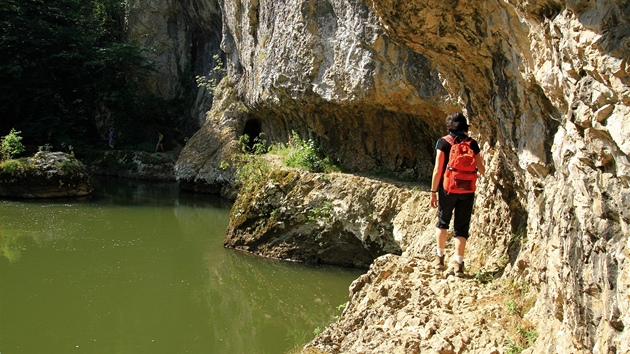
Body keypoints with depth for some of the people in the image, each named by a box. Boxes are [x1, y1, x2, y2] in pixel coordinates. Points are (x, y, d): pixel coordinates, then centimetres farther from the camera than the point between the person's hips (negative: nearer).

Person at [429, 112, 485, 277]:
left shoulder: (443, 142, -5)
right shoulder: (472, 143, 2)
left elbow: (438, 169, -9)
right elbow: (481, 170, 5)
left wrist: (433, 191, -3)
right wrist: (480, 160, 27)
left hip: (448, 189, -1)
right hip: (467, 191, 1)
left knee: (442, 222, 18)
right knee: (462, 227, 6)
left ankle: (440, 257, 18)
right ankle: (458, 263, 2)